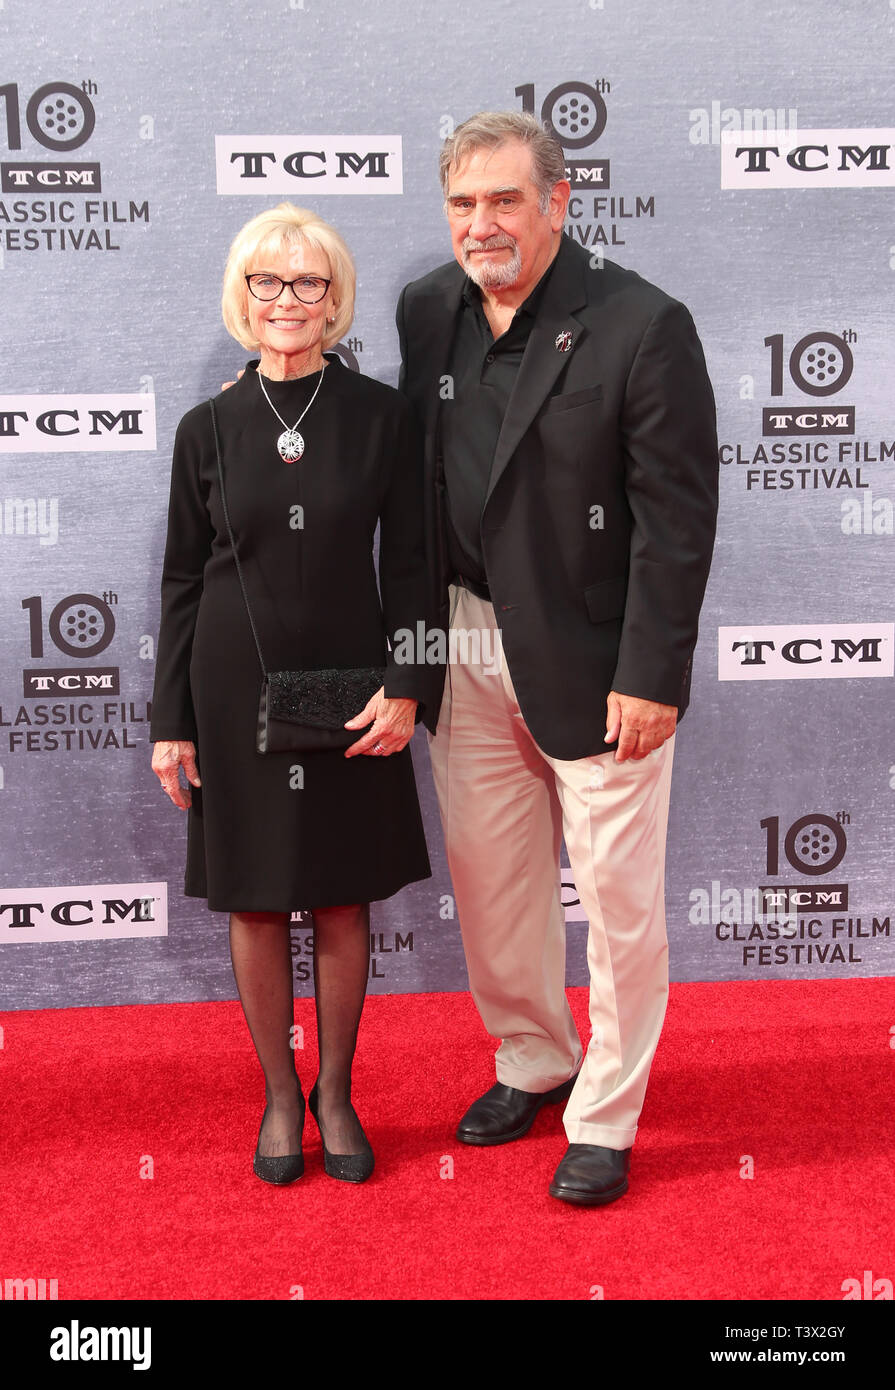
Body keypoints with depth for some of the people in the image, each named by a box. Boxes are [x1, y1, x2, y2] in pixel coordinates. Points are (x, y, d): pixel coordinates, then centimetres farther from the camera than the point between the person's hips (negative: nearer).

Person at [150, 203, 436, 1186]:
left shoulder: (381, 416, -2)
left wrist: (405, 687, -10)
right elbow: (182, 582, 3)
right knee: (256, 904, 9)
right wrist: (171, 721, 0)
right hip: (236, 691, 1)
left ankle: (335, 1093, 27)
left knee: (342, 901, 9)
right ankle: (279, 1096, 26)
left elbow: (408, 564, 0)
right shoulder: (208, 428, 0)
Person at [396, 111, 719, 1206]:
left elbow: (677, 518, -14)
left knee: (617, 894, 6)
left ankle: (604, 1117, 25)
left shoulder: (643, 326, -14)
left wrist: (650, 677, -16)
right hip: (465, 648, 6)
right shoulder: (426, 311, 3)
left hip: (593, 661, -5)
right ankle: (534, 1062, 40)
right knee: (488, 879, 16)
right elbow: (415, 476, 10)